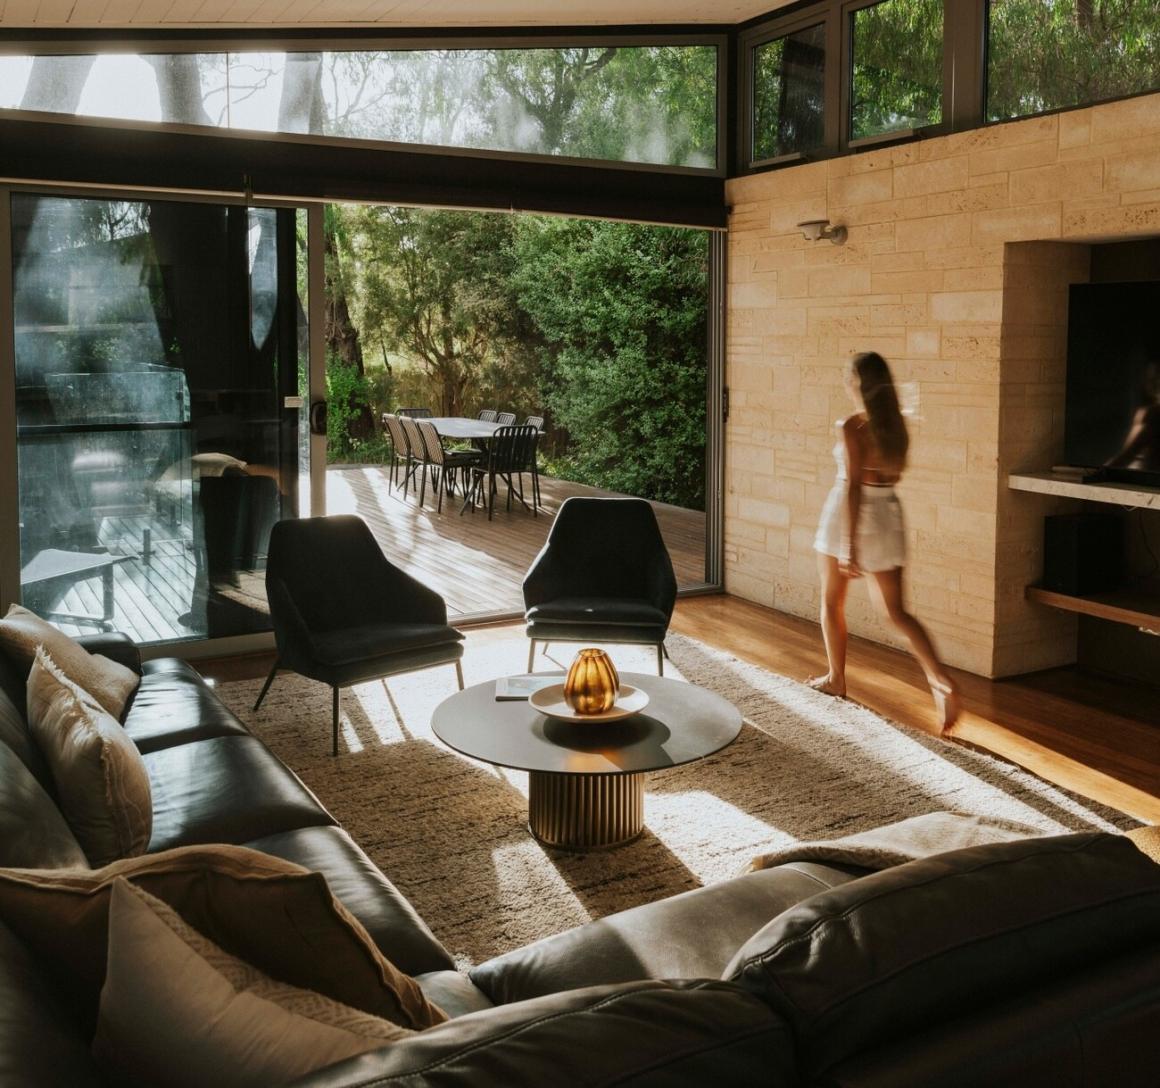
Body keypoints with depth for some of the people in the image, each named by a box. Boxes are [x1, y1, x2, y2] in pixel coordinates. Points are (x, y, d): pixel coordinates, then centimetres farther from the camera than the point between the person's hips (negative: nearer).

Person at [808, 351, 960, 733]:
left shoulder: (852, 426, -15)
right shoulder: (897, 422, 4)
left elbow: (853, 486, -19)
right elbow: (894, 473, 12)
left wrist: (850, 546, -20)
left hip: (850, 515, -5)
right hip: (888, 515, 6)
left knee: (831, 602, 17)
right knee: (896, 612, 7)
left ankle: (836, 679, 28)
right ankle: (940, 678, -11)